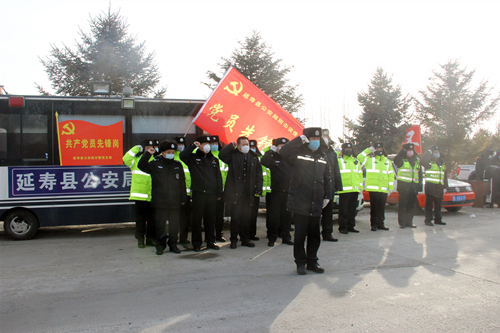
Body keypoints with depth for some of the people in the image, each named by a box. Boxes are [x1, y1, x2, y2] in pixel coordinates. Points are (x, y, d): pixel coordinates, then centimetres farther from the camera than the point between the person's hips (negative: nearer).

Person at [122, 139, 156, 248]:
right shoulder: (136, 160, 3)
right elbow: (126, 159, -16)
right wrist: (136, 149, -10)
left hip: (153, 196, 3)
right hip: (140, 195, -3)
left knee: (152, 218, 8)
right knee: (140, 218, 3)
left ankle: (151, 238, 19)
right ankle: (140, 239, 11)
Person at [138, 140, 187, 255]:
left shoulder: (178, 165, 11)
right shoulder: (155, 164, 4)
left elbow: (182, 183, 12)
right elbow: (141, 166, -5)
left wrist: (183, 198, 10)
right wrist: (147, 154, -13)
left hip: (175, 202, 2)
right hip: (160, 202, -2)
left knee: (174, 225, 7)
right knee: (160, 225, 4)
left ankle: (173, 244, 19)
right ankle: (160, 245, 16)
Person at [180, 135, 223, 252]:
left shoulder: (214, 160, 15)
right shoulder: (193, 158, 4)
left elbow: (218, 177, 15)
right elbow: (182, 156, -18)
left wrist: (219, 193, 10)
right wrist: (193, 146, -12)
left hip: (211, 194, 3)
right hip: (198, 193, -3)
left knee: (210, 219, 9)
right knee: (197, 219, 0)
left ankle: (211, 241, 20)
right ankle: (197, 243, 9)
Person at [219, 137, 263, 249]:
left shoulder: (253, 157, 10)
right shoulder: (233, 155, 1)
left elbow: (259, 174, 9)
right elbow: (221, 155, -18)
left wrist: (258, 189, 2)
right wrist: (231, 146, -13)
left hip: (249, 192, 3)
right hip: (235, 192, -3)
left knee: (246, 217, 10)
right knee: (235, 217, 2)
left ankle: (245, 239, 22)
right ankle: (234, 240, 14)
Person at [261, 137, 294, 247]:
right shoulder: (273, 158, 1)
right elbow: (264, 161, -17)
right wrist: (271, 150, -14)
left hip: (288, 192, 3)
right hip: (276, 192, -3)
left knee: (287, 215, 9)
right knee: (273, 215, 0)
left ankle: (286, 237, 20)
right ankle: (272, 238, 10)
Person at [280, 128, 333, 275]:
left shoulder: (322, 157, 13)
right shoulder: (298, 154, -3)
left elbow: (327, 178, 19)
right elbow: (283, 152, -24)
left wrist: (327, 195, 14)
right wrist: (299, 140, -19)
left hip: (316, 204, 5)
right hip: (300, 203, -5)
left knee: (315, 235, 13)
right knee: (300, 235, 4)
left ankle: (312, 261, 27)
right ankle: (300, 263, 17)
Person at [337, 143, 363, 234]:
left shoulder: (356, 161, 20)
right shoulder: (338, 160, 4)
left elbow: (360, 174, 22)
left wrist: (360, 187, 16)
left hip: (354, 190, 5)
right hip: (344, 190, -5)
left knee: (352, 209, 10)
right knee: (343, 210, -4)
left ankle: (350, 226, 18)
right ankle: (342, 227, 2)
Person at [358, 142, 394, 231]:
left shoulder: (387, 161, 16)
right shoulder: (369, 159, 5)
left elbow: (391, 175, 15)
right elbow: (359, 158, -11)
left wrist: (391, 188, 8)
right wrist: (368, 150, -11)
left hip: (383, 189, 3)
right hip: (373, 188, -3)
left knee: (381, 207, 8)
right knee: (374, 207, 0)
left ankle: (381, 224, 17)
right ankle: (374, 224, 5)